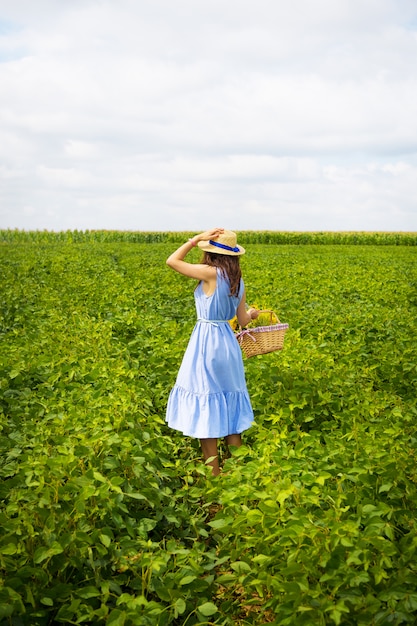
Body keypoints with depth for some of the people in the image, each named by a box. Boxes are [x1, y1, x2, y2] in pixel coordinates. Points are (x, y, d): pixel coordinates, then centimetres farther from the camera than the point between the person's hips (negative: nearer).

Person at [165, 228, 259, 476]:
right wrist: (253, 313, 32)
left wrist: (197, 238, -8)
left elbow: (172, 261, -10)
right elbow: (243, 320, 9)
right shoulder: (238, 281, 6)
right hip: (227, 341, 7)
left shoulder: (211, 273, -15)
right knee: (229, 403, 16)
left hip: (206, 342, -7)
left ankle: (214, 471, 8)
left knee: (205, 406, 2)